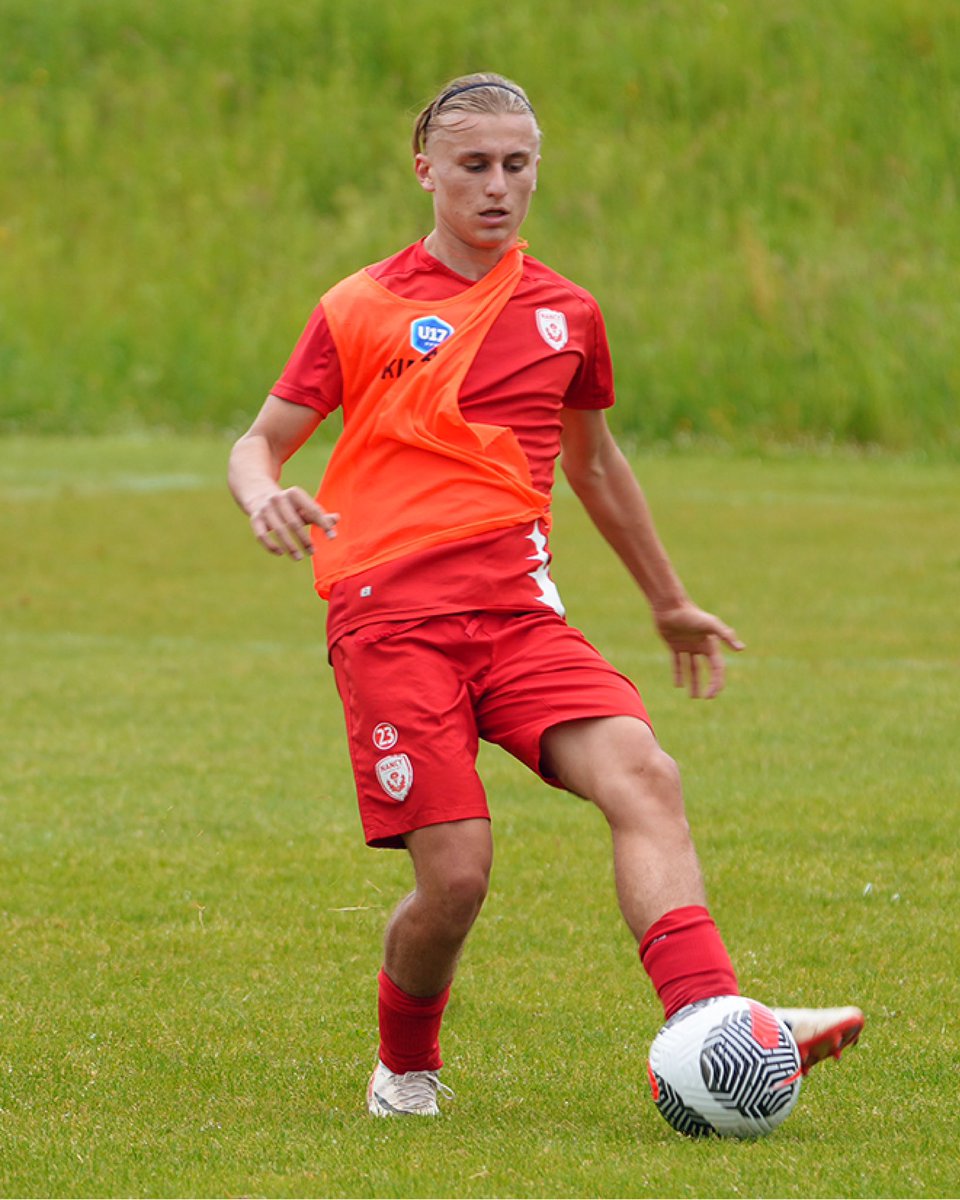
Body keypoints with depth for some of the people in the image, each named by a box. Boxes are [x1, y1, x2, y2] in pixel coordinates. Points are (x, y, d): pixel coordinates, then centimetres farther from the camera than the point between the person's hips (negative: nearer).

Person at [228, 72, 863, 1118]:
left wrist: (668, 602, 38)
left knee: (642, 773, -23)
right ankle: (404, 1069, 16)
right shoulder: (361, 311, 5)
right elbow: (257, 445, 9)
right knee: (456, 875, -14)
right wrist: (266, 498, -17)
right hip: (391, 619, -3)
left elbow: (592, 460, 31)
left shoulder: (565, 315, 15)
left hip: (518, 615, 3)